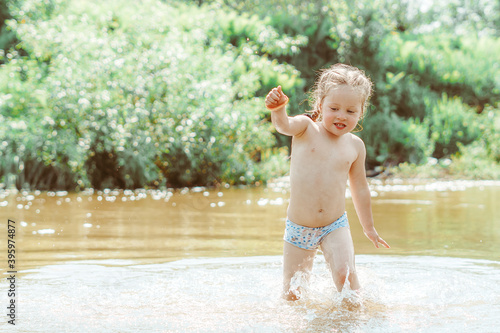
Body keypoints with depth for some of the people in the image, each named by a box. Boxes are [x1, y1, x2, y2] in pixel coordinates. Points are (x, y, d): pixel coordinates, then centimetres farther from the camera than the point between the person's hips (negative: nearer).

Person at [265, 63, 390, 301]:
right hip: (298, 228, -1)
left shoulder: (355, 146, 2)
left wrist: (369, 227, 21)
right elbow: (284, 126, -30)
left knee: (345, 272, -25)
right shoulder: (306, 129, -6)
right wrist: (278, 110, -54)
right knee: (292, 295, 6)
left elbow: (359, 188, 14)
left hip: (335, 227, 1)